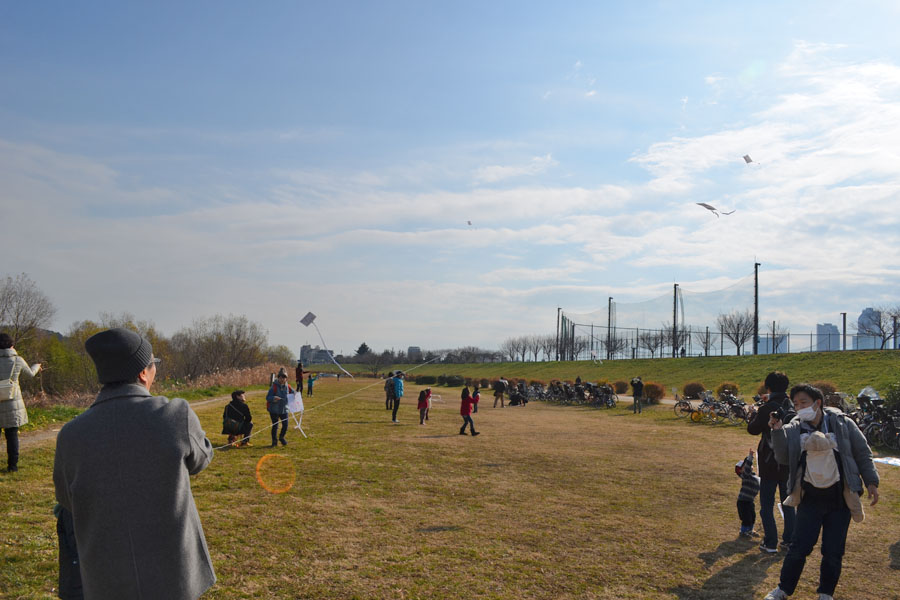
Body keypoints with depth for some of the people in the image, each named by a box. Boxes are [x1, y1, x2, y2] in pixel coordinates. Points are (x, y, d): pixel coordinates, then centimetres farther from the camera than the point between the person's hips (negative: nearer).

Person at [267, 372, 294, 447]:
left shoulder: (288, 387, -1)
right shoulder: (274, 387, -15)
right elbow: (267, 397, -19)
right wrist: (274, 398, -38)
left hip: (284, 409, 4)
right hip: (274, 410, -4)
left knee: (285, 425, 4)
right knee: (275, 426, 1)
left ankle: (281, 437, 31)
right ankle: (274, 441, 18)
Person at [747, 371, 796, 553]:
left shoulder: (766, 409, -17)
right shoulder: (792, 407, -1)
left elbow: (753, 429, -6)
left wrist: (754, 414, 12)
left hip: (769, 463, -5)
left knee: (767, 504, 4)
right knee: (788, 503, 17)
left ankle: (770, 543, 4)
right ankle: (789, 540, 22)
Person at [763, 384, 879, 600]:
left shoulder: (843, 424, -4)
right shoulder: (793, 429, -2)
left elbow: (862, 453, 5)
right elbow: (783, 458, -9)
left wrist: (871, 482, 2)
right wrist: (778, 431, -19)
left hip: (839, 497, 0)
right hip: (810, 496, 0)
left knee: (833, 551, 6)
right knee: (799, 547, 0)